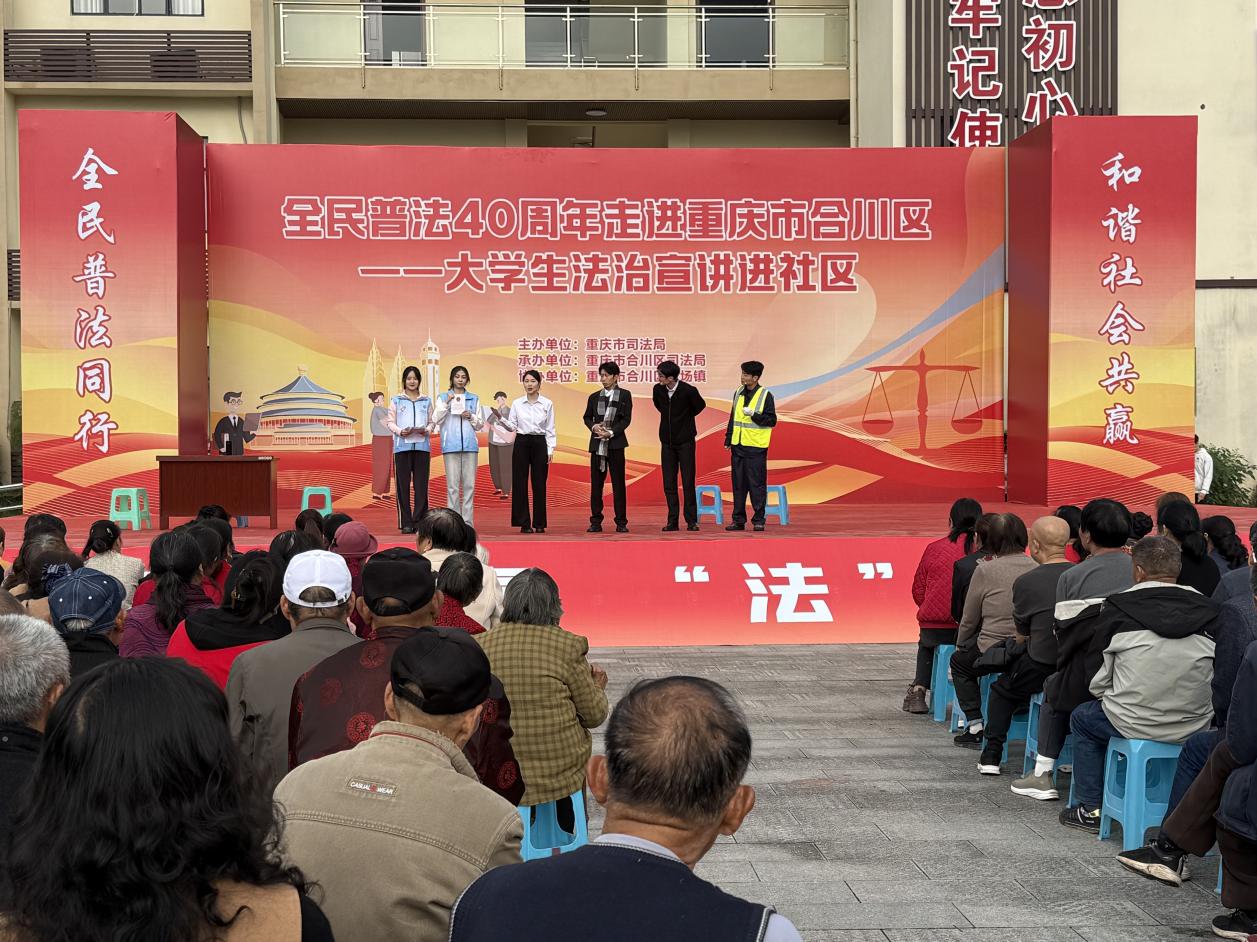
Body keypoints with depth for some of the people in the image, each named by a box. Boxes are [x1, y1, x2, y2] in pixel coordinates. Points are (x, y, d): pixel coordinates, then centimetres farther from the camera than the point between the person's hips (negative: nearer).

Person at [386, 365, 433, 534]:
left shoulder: (426, 401, 13)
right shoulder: (396, 400, 8)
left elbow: (431, 422, 12)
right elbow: (390, 422, 5)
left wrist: (426, 430, -9)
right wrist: (400, 431, -13)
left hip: (422, 445, 1)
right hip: (402, 446, -1)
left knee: (421, 485, -2)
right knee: (403, 484, -2)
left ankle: (420, 521, 2)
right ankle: (406, 522, 1)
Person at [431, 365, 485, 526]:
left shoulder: (474, 398, 14)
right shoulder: (443, 397, 10)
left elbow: (480, 424, 16)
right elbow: (436, 420, -1)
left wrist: (471, 417, -4)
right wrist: (447, 403, -11)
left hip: (470, 444, 2)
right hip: (451, 444, -2)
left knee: (469, 484, 0)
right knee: (452, 485, -4)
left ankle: (467, 521, 3)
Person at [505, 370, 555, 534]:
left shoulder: (547, 404, 1)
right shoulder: (517, 403, 2)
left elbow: (550, 429, 2)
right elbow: (512, 426, 1)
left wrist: (550, 450, -5)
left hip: (539, 444, -1)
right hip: (521, 443, 1)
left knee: (539, 484, 1)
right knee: (520, 483, -1)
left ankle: (539, 523, 9)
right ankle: (524, 522, 5)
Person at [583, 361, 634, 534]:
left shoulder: (625, 395, 3)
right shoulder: (594, 397, 13)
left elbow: (626, 419, -4)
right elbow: (587, 417, 15)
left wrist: (611, 432, -16)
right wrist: (593, 426, -7)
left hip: (615, 443, -3)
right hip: (597, 443, 3)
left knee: (618, 484, -1)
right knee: (596, 484, 3)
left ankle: (621, 522, 4)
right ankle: (596, 521, 8)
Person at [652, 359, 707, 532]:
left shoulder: (688, 391, -16)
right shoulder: (657, 390, -4)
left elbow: (700, 405, 5)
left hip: (685, 441, -4)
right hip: (667, 441, 4)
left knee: (688, 482, -3)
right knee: (669, 483, 3)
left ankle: (691, 520, 4)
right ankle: (672, 521, 9)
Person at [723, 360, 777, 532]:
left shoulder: (765, 395, -5)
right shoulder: (738, 393, 12)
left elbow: (772, 420, -8)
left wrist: (754, 415, -19)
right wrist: (728, 440, 15)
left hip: (756, 447, -5)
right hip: (738, 446, 5)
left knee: (757, 483, -2)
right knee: (738, 484, 7)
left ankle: (758, 520, 4)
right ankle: (738, 519, 12)